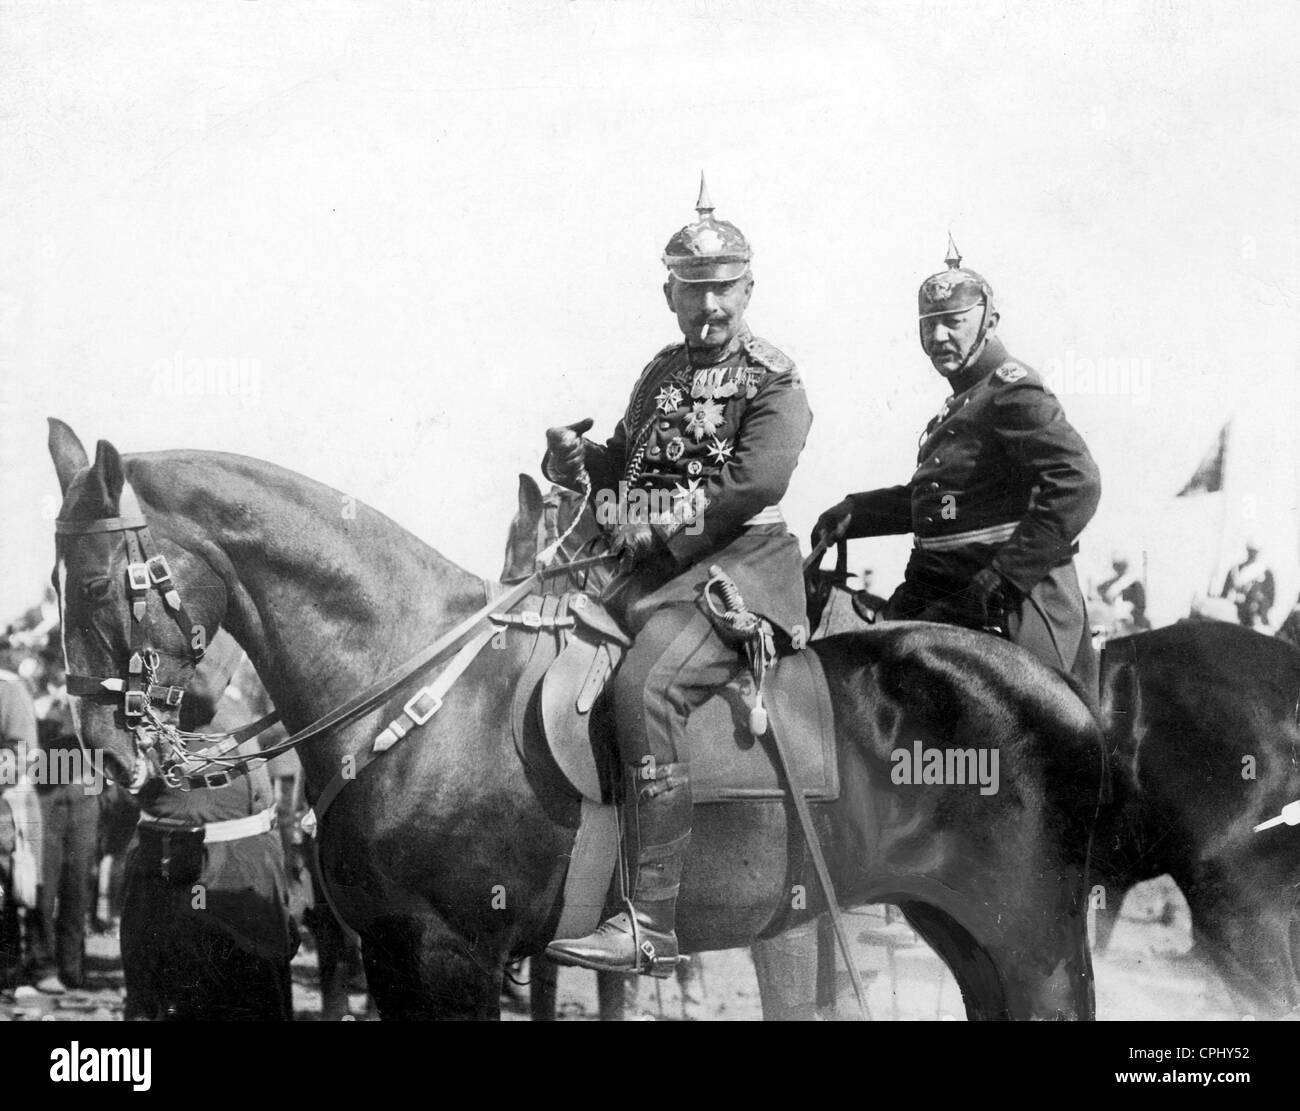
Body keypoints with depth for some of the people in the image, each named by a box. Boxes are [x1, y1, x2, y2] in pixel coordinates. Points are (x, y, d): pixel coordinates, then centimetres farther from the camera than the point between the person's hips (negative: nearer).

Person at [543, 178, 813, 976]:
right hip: (646, 570, 9)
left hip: (732, 567, -9)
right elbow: (627, 463, 28)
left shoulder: (773, 383, -2)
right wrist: (582, 461, 5)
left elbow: (754, 485, -16)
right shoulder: (663, 373, 21)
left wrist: (654, 521, -16)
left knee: (644, 685, -32)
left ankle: (653, 926, -35)